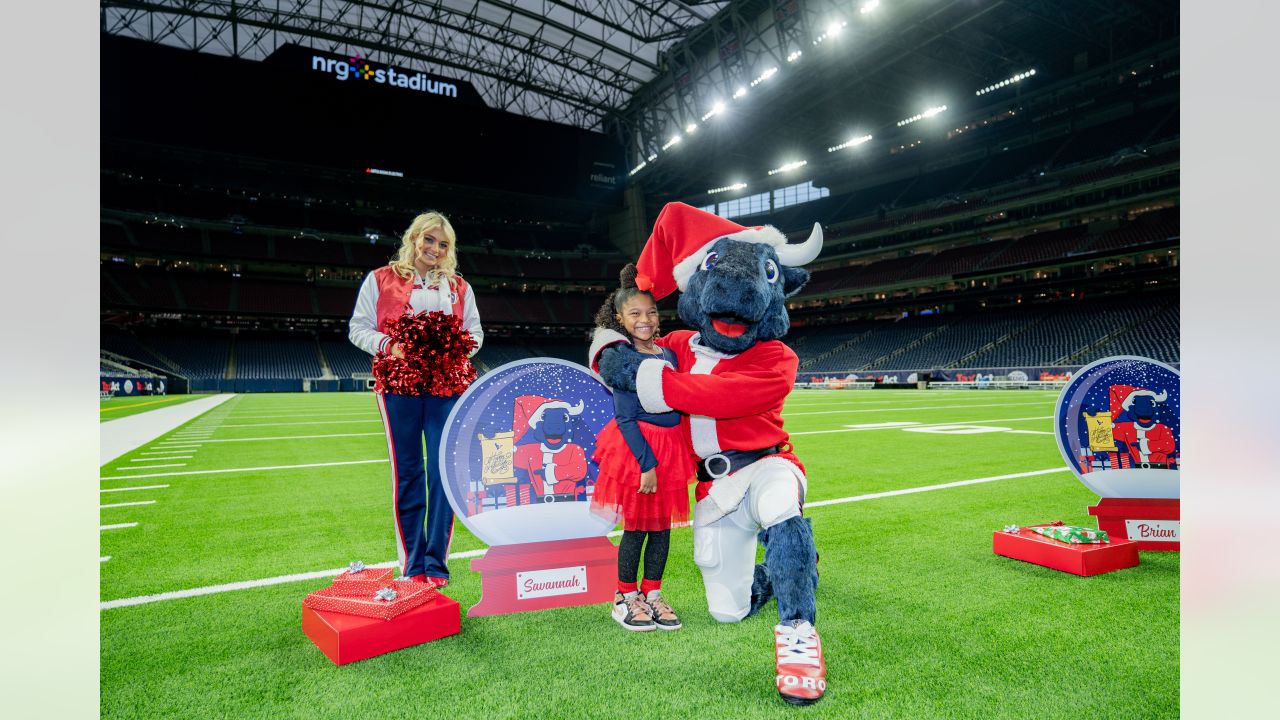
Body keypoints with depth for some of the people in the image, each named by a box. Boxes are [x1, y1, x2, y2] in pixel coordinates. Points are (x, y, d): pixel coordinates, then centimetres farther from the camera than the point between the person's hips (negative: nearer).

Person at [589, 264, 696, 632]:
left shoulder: (669, 353, 8)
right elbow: (625, 418, -14)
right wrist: (646, 463, -17)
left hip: (671, 446, 6)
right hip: (636, 449, -6)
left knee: (662, 526, 12)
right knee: (637, 526, 5)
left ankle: (652, 594, 29)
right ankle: (625, 598, 23)